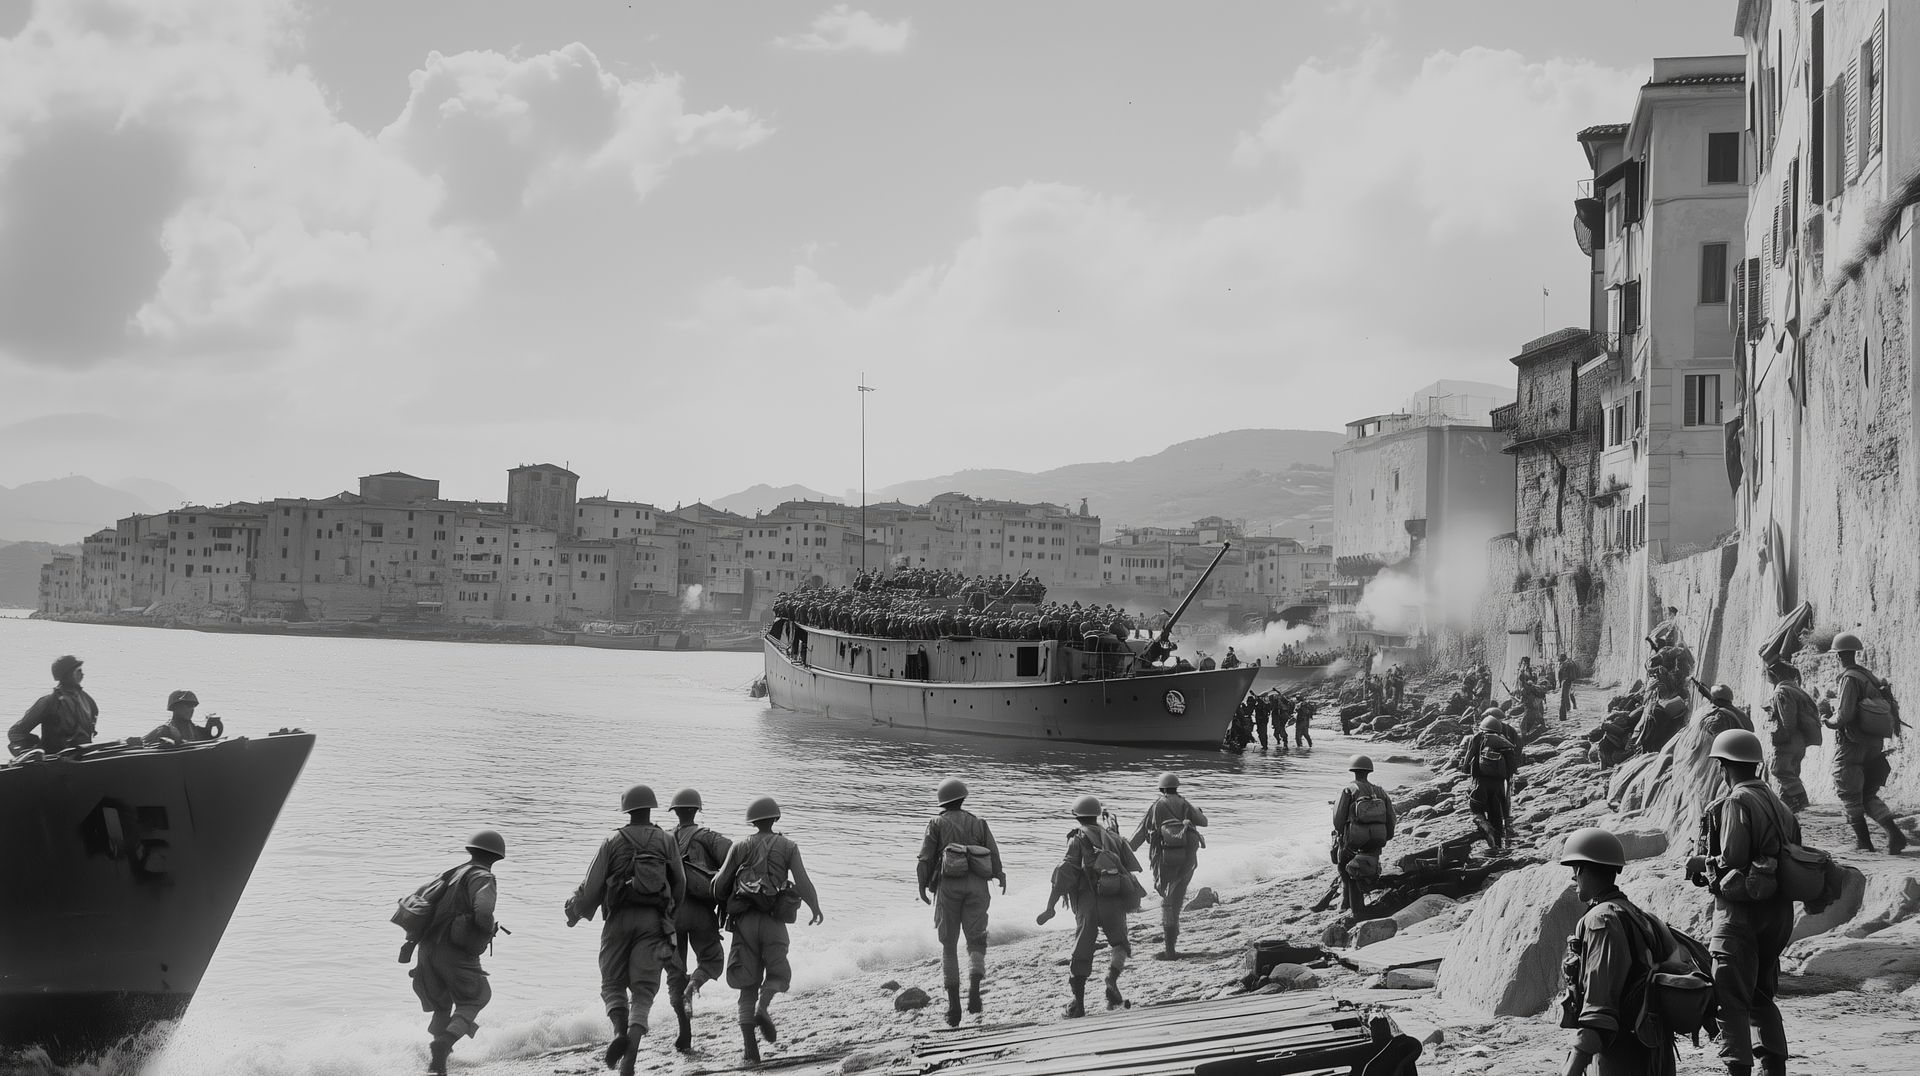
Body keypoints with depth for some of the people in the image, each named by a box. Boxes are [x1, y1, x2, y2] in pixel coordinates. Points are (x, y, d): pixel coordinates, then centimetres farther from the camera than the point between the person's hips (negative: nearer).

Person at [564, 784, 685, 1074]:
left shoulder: (612, 843, 1)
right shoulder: (667, 842, 5)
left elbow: (591, 887, 0)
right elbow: (680, 885, 11)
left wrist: (575, 912, 19)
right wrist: (669, 915, 28)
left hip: (619, 917, -1)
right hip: (653, 920, 1)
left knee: (612, 982, 13)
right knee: (643, 988, 3)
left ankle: (620, 1029, -17)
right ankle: (631, 1051, -16)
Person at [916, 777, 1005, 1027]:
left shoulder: (937, 824, 8)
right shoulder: (978, 822, 14)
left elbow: (926, 859, 1)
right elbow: (994, 854, 9)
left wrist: (922, 886, 11)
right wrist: (1000, 876, 24)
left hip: (948, 884, -1)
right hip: (977, 885, 1)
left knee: (949, 945, 7)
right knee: (976, 941, 5)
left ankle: (953, 1002, 1)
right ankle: (974, 987, -21)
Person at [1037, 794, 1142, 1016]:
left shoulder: (1078, 840, 3)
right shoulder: (1113, 837, 15)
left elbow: (1064, 873, -8)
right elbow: (1132, 868, 9)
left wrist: (1050, 907, -11)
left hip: (1087, 902, -2)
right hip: (1114, 902, 2)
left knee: (1081, 950, 5)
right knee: (1119, 944, 18)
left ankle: (1078, 1001, 2)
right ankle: (1111, 981, -8)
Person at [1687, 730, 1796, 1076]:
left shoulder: (1736, 803, -13)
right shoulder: (1778, 804, 13)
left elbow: (1732, 860, -21)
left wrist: (1700, 863, -1)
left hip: (1741, 913, -8)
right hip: (1778, 914, 8)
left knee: (1731, 1000, -6)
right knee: (1762, 997, 21)